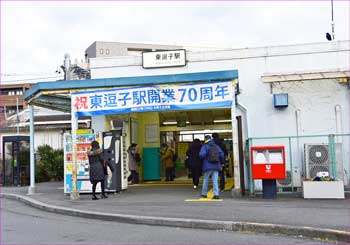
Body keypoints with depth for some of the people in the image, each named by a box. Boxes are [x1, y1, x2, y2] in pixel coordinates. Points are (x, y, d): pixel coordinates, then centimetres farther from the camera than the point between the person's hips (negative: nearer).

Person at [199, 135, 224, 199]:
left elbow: (202, 154, -18)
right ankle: (216, 194, -8)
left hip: (208, 166, -3)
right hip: (216, 166, 3)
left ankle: (204, 194, 19)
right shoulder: (216, 146, 10)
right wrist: (220, 162, 18)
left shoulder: (205, 146, -3)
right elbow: (222, 154, 5)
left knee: (205, 180, 11)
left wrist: (203, 159, 5)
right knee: (215, 181, 2)